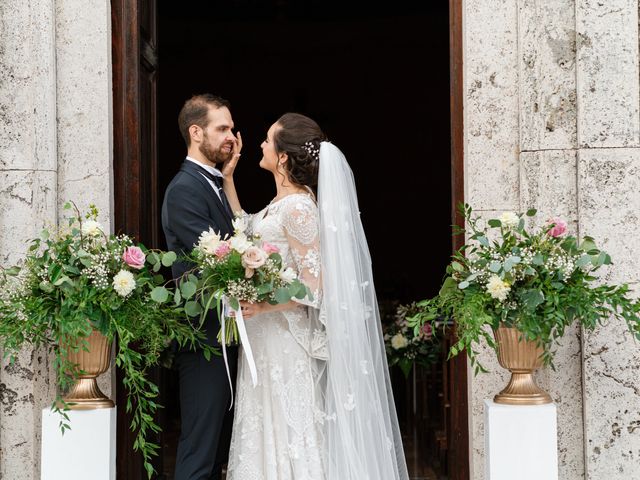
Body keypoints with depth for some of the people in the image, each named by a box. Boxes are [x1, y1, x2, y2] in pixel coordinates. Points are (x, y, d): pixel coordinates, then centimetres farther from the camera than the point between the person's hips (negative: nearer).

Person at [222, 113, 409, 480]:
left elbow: (314, 285, -19)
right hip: (267, 339, 9)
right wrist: (228, 179, 18)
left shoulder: (298, 207, -18)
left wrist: (261, 306, -28)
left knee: (289, 438, -1)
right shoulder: (281, 203, 9)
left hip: (286, 342, -9)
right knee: (272, 437, 14)